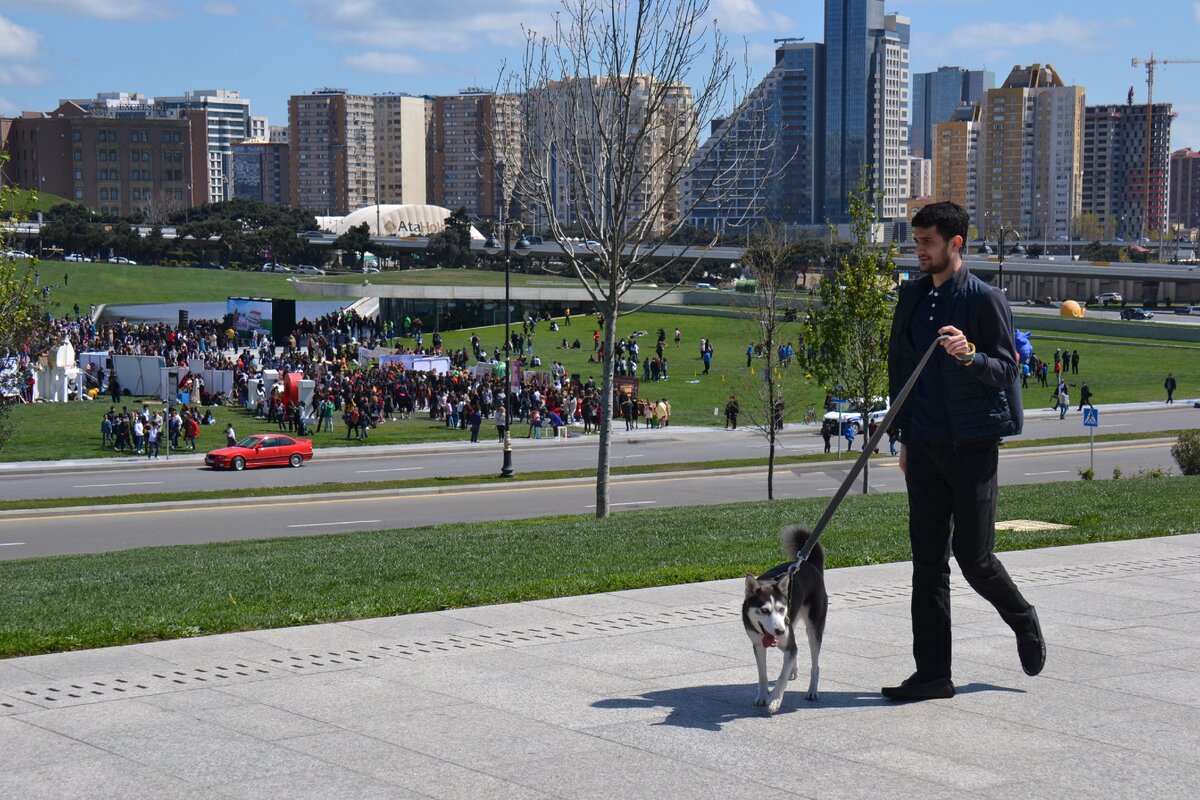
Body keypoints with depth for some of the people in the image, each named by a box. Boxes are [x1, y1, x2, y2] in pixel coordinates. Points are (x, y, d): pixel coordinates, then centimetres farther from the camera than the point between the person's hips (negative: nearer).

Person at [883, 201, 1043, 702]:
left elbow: (1005, 370, -8)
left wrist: (970, 355, -28)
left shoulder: (985, 299, -7)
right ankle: (932, 675, 10)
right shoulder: (912, 297, 11)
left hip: (972, 445, -6)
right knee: (928, 560, 5)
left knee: (972, 555, -3)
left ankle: (1023, 621, 28)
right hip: (924, 447, 6)